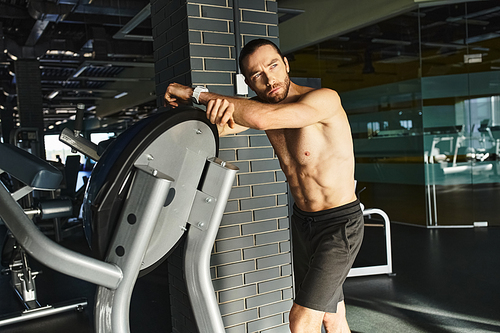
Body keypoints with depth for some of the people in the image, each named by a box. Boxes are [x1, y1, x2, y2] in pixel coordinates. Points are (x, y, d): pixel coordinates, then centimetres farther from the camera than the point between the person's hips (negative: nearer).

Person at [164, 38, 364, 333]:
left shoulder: (325, 99, -24)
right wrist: (219, 106, -34)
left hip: (341, 224, -7)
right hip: (302, 221, 7)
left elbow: (262, 118, -39)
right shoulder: (264, 106, -2)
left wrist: (196, 92, -30)